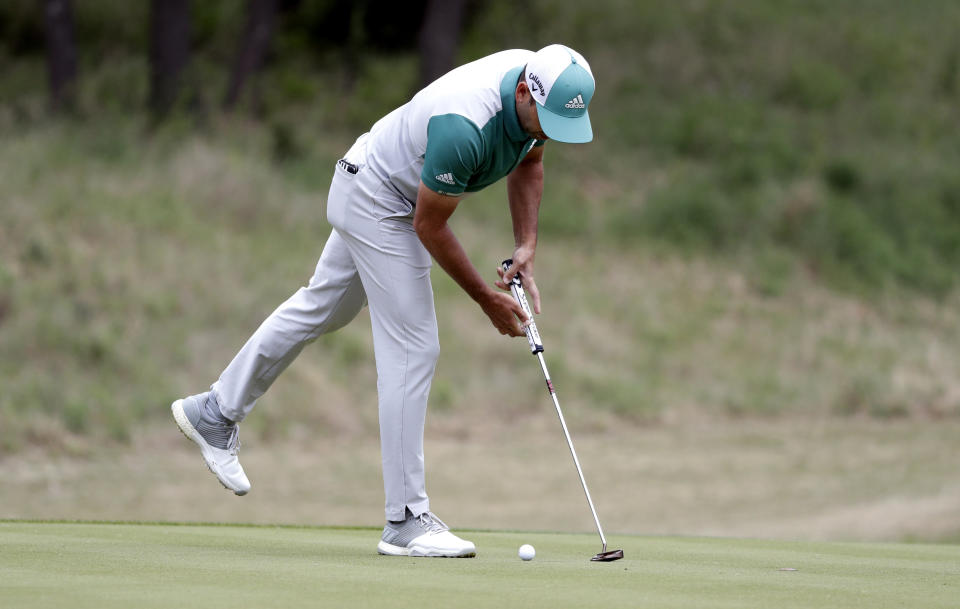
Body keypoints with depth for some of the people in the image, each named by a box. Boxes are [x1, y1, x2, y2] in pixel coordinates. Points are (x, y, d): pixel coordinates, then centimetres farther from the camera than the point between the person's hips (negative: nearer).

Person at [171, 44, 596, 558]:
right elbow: (429, 226, -25)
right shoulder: (463, 126, -39)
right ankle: (405, 520, -6)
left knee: (322, 307, 24)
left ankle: (215, 413, 40)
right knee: (413, 350, -10)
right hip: (377, 201, -9)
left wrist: (526, 247, -4)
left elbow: (528, 164, 7)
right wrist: (486, 298, -16)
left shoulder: (542, 95, -15)